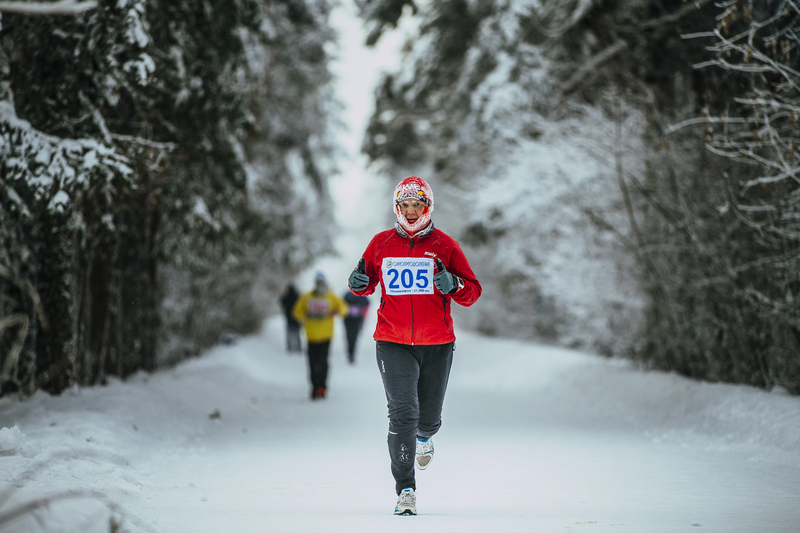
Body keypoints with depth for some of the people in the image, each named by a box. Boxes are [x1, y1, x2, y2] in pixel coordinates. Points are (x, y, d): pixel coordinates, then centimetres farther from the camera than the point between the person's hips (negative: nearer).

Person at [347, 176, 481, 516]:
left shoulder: (444, 245, -1)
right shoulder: (381, 244, 3)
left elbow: (472, 293, -1)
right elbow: (367, 283, 16)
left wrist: (453, 284, -22)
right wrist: (359, 283, -7)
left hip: (437, 346, 1)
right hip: (393, 344, -1)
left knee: (428, 417, 12)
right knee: (402, 414, -14)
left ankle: (424, 436, 51)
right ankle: (405, 490, -7)